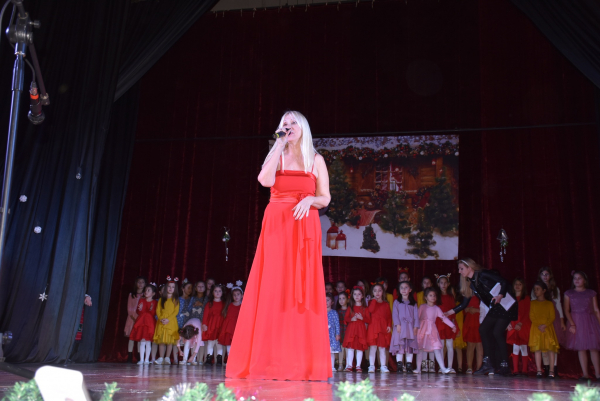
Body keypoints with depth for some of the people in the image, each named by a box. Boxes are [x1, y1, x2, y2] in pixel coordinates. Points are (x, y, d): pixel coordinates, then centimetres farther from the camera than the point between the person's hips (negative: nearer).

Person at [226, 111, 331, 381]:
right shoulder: (276, 156, 12)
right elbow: (266, 180, -10)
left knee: (303, 290, -4)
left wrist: (310, 199, -13)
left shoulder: (316, 160, 12)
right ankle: (269, 361, -2)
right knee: (272, 290, -6)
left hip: (305, 229, 0)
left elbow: (325, 198, 9)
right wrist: (280, 145, -4)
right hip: (276, 227, 0)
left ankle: (303, 363, 0)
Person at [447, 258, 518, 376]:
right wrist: (451, 312, 6)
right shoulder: (470, 284, 9)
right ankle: (489, 364, 4)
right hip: (495, 309, 8)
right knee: (483, 329, -1)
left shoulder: (483, 275, -14)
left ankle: (504, 366, -4)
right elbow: (464, 303, 13)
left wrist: (500, 295, -36)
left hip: (506, 306, -8)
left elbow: (504, 282, -21)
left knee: (497, 332, -15)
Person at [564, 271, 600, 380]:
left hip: (590, 321, 0)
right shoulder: (568, 293, 7)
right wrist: (572, 324, -9)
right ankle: (585, 374, 2)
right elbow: (566, 310, 2)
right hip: (576, 322, 0)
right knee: (581, 348, -1)